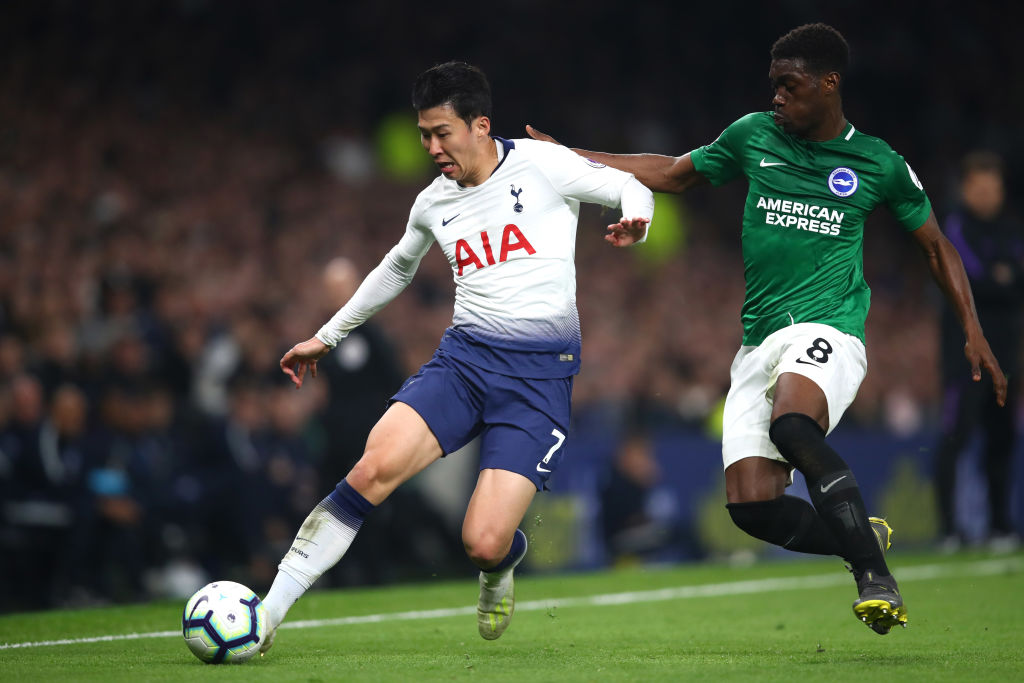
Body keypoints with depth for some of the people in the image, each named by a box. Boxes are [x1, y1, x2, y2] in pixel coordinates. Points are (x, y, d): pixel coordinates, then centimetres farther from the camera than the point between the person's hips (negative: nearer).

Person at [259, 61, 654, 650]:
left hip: (541, 373, -4)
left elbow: (631, 188, 7)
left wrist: (635, 221, -18)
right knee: (374, 468, -23)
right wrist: (327, 336, 36)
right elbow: (397, 269, 33)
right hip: (463, 357, 4)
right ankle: (266, 614, -21)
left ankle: (502, 569, 26)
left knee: (484, 545, -16)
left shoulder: (541, 165, -1)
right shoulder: (433, 204, 14)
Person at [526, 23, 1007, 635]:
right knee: (752, 505, -14)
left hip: (827, 331, -4)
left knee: (792, 424, -38)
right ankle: (864, 538, 12)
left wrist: (973, 333, 7)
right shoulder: (754, 136, 11)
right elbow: (672, 174, 25)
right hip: (759, 343, 4)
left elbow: (937, 247, 17)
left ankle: (877, 578, -32)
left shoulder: (879, 164, 5)